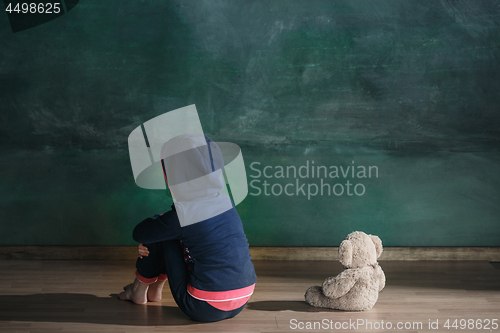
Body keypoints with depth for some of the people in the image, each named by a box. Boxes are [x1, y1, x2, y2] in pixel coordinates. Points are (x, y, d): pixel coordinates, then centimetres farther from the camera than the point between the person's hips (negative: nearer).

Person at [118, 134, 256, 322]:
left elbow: (139, 234, 1)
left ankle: (139, 290, 26)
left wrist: (158, 220, 19)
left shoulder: (181, 216, -17)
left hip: (204, 310, -7)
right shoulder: (225, 201, 3)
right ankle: (155, 289, 36)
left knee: (158, 231, 6)